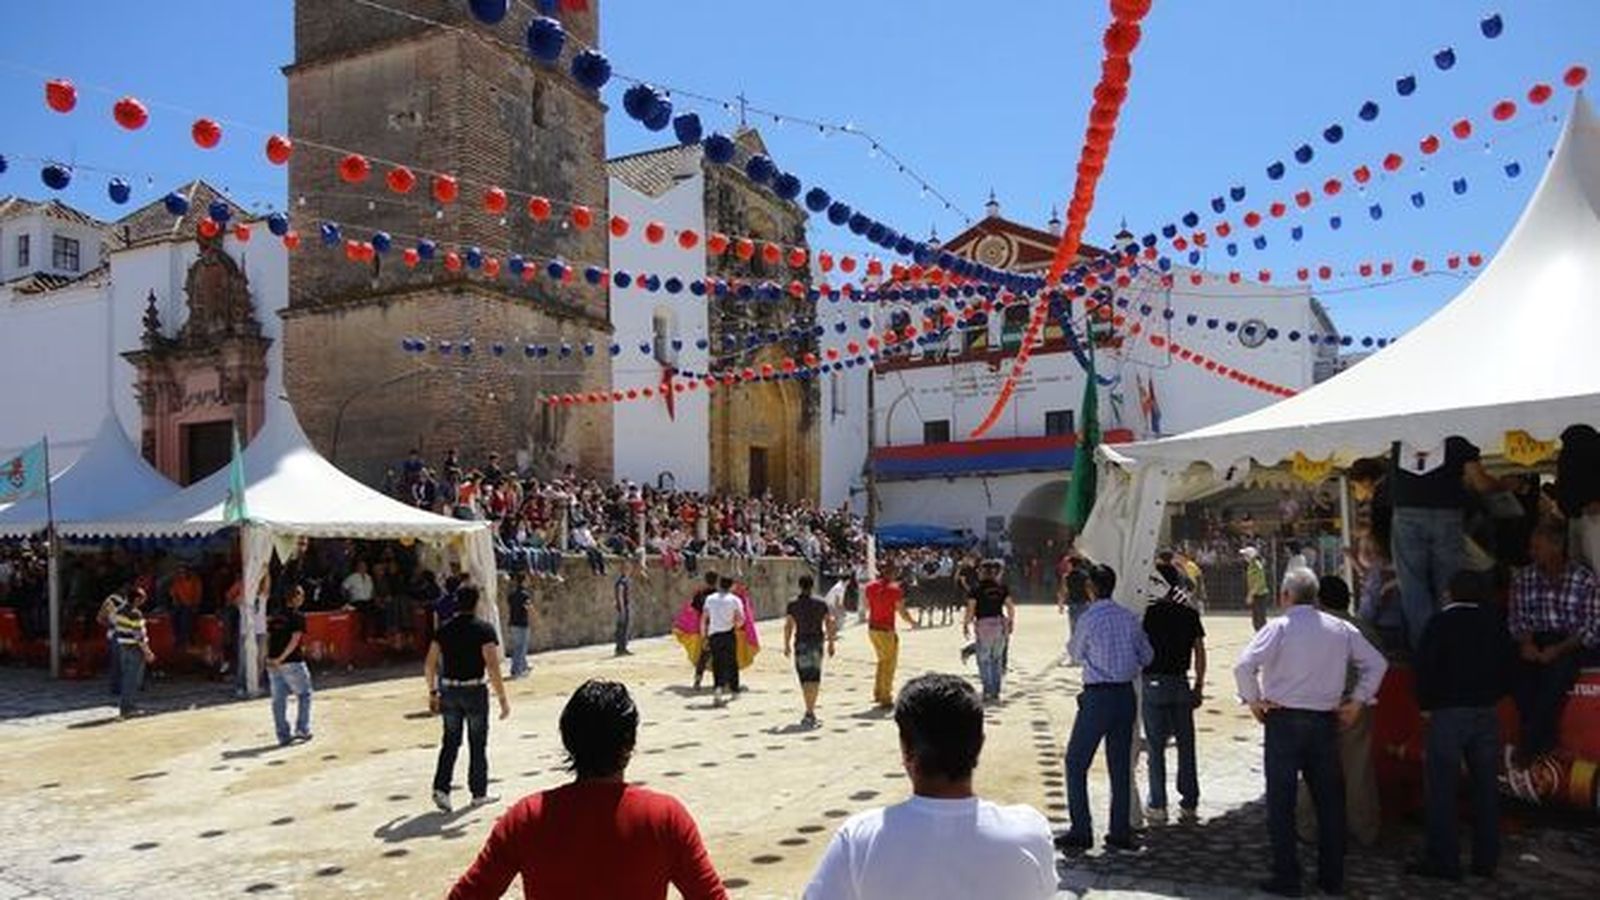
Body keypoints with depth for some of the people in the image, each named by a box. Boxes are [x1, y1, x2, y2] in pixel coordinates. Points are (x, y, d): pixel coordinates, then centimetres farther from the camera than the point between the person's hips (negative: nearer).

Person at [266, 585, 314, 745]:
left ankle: (283, 735, 13)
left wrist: (270, 658, 4)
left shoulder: (274, 617, 11)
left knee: (278, 699, 9)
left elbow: (268, 637, 8)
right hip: (292, 662, -6)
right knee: (304, 695, 11)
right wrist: (282, 658, -17)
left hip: (273, 663, 6)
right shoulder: (298, 617, -8)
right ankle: (302, 729, 9)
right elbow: (295, 640, -17)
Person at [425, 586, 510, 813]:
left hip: (448, 691, 4)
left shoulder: (444, 629, 3)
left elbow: (429, 665, 5)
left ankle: (441, 788, 1)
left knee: (450, 742, 14)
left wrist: (433, 692, 17)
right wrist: (503, 699, -13)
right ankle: (479, 793, 18)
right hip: (474, 691, -3)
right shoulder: (484, 629, -10)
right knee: (478, 744, 9)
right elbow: (492, 667, -17)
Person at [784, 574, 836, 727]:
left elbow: (788, 626, -7)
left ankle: (810, 712, -6)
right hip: (817, 642, 2)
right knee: (815, 679, 12)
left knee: (805, 679, 2)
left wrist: (786, 645, 1)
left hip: (801, 643, -1)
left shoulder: (793, 604, -4)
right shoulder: (820, 603, 1)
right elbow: (830, 624, 0)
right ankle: (810, 711, 11)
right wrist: (831, 643, 8)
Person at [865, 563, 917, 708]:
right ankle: (885, 698, 9)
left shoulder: (870, 586, 1)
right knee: (889, 664, 7)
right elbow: (901, 611, -13)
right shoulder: (895, 589, -15)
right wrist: (912, 622, 4)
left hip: (872, 628, 6)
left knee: (882, 660, 23)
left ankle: (878, 694, 28)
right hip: (886, 630, -6)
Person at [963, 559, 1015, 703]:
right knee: (997, 660, 13)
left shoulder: (977, 588, -7)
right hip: (1000, 623, 5)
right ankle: (996, 693, 16)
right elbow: (1010, 606, 7)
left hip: (984, 624, -5)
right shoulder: (1002, 587, 6)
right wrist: (1011, 621, 19)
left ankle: (988, 692, -2)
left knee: (984, 660, 4)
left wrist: (966, 624, 2)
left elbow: (971, 609, -9)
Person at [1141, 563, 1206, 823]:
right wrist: (1199, 687, 11)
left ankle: (1158, 805, 7)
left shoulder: (1149, 612, -10)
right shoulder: (1190, 614, 1)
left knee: (1156, 746, 4)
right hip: (1181, 683, 3)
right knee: (1185, 744, 11)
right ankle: (1189, 802, 17)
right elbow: (1199, 653, 4)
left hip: (1154, 683, -3)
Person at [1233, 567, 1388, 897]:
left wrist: (1253, 700, -7)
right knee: (1329, 800, 14)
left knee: (1281, 802, 4)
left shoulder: (1279, 627, -10)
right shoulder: (1341, 629, 4)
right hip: (1326, 722, 4)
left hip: (1284, 720, -4)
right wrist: (1358, 701, 13)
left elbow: (1244, 665, -20)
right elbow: (1376, 663, 10)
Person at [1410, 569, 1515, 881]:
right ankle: (1486, 861, 17)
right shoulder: (1495, 624, 5)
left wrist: (1425, 705, 1)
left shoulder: (1440, 622, -7)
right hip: (1487, 713, 5)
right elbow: (1508, 664, 10)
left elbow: (1423, 666, -11)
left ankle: (1444, 860, 0)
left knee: (1441, 788, 0)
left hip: (1448, 713, -5)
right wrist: (1493, 696, 18)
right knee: (1485, 787, 11)